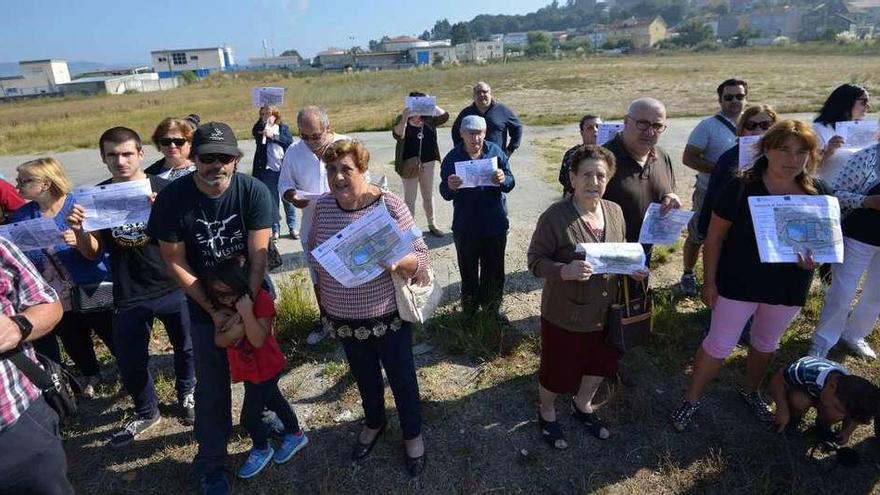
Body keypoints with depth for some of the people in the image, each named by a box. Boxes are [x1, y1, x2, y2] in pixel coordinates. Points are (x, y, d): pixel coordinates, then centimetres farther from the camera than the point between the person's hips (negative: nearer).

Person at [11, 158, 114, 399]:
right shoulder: (23, 215, 1)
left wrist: (80, 240, -34)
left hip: (93, 291, -5)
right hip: (55, 299, 5)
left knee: (115, 339, 6)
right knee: (74, 344, 23)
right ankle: (90, 375, 50)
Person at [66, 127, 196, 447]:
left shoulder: (163, 188, -7)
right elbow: (93, 253, 6)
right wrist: (77, 229, -14)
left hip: (172, 288, -2)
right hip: (128, 296, 2)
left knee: (186, 348, 13)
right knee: (130, 362, 11)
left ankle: (186, 394, 43)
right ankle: (146, 412, 38)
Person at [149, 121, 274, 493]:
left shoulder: (254, 192, -18)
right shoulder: (172, 199, -17)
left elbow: (258, 258, -16)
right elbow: (176, 263, -11)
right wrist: (213, 311, -13)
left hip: (252, 295, 1)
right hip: (204, 302, 0)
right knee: (212, 383, 7)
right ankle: (210, 462, 26)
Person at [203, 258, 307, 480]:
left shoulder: (261, 299, -26)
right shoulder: (221, 306, -6)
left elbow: (258, 340, -31)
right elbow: (219, 340, -11)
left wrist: (247, 314, -41)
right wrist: (235, 329, -29)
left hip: (265, 367, -7)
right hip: (244, 368, 7)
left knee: (250, 416, 4)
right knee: (272, 399, 24)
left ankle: (261, 450, 34)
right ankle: (295, 434, 46)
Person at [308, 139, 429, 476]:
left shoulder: (389, 205, -19)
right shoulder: (321, 207, -7)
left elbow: (420, 256, -15)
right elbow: (314, 255, 6)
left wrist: (398, 262, -37)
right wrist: (322, 302, 10)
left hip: (387, 316, -3)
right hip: (343, 318, 4)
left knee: (402, 378, 16)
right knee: (364, 377, 25)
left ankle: (413, 434, 41)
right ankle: (374, 423, 53)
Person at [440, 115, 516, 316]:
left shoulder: (496, 152, -4)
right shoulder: (452, 158, -6)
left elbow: (510, 183, -3)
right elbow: (445, 194, -6)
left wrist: (503, 180, -27)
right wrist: (450, 187, -29)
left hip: (495, 224, 1)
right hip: (465, 227, -1)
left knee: (494, 271, 14)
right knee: (468, 271, 13)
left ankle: (492, 309, 34)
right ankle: (469, 311, 31)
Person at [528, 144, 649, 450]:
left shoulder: (615, 211, -3)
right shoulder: (555, 216, -21)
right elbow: (535, 260, -17)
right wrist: (565, 271, -34)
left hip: (605, 312, 6)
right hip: (564, 315, -5)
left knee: (600, 364, 25)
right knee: (557, 370, 15)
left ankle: (582, 405, 55)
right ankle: (547, 414, 46)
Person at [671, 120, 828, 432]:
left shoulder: (819, 193, -4)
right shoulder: (741, 188, -15)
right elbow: (715, 236, -11)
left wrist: (816, 257, -16)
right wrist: (709, 281, -12)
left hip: (788, 287, 4)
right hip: (739, 284, -4)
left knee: (767, 343, 23)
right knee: (719, 344, 4)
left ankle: (751, 392, 47)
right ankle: (691, 400, 22)